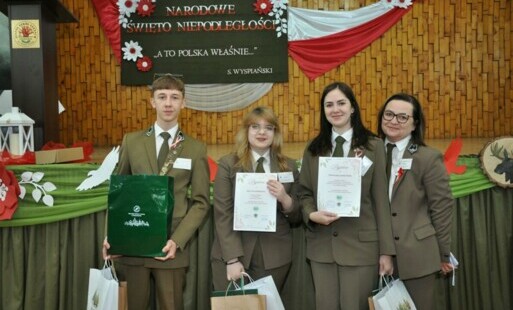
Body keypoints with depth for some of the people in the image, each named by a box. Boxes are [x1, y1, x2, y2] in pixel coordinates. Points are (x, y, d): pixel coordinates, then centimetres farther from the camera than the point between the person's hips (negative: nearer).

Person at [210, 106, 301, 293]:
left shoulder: (289, 166, 6)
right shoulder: (228, 164, -1)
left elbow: (297, 218, 8)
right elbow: (223, 215, -6)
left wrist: (284, 198, -12)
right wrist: (232, 259, -13)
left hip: (274, 258, 2)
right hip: (231, 256, -2)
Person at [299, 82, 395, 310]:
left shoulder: (373, 146, 0)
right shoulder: (313, 149, 9)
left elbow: (380, 200, -3)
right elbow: (305, 193, 10)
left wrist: (386, 250, -5)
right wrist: (312, 214, -13)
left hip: (361, 245, -3)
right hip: (321, 245, 3)